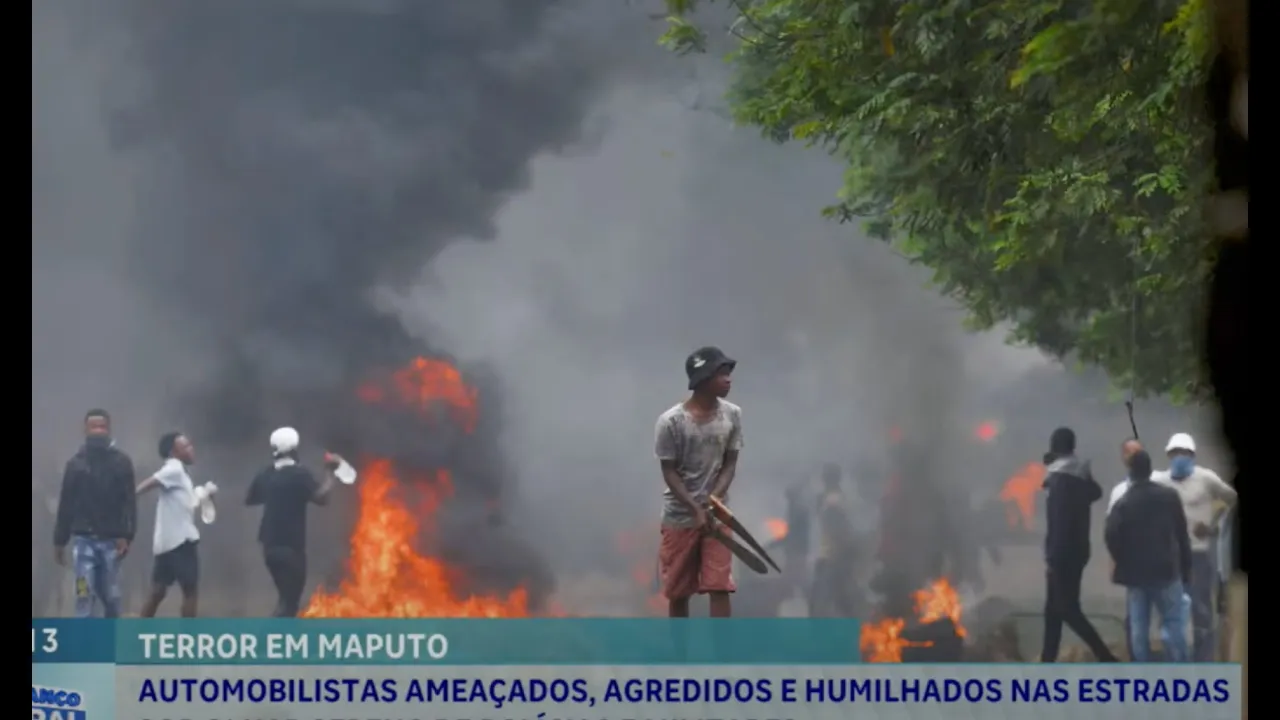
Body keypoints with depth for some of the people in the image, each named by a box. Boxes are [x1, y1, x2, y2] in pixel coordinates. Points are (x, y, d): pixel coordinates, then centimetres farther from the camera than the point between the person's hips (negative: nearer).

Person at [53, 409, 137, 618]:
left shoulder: (121, 461, 3)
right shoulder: (76, 463, 6)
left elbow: (129, 502, -2)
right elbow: (66, 504, 10)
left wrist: (126, 536, -13)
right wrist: (59, 540, 9)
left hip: (111, 540, 0)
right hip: (84, 540, 0)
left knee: (111, 597, 6)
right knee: (84, 596, -7)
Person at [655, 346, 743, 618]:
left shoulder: (732, 415, -2)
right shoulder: (671, 422, -13)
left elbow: (730, 464, 1)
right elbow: (669, 472, -9)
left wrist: (715, 498, -16)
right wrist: (696, 509, -18)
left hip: (717, 514, 2)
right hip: (680, 516, -2)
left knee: (720, 588, -9)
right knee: (677, 592, 7)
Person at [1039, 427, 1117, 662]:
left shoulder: (1060, 478, -17)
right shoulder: (1081, 476, 9)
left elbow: (1059, 520, -22)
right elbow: (1096, 492, 31)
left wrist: (1053, 556, -21)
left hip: (1063, 553, -9)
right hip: (1076, 550, 9)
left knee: (1067, 609, -6)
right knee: (1054, 608, 13)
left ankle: (1105, 657, -12)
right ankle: (1048, 661, 16)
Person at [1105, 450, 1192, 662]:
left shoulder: (1123, 503, -5)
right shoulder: (1169, 496, -1)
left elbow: (1112, 536, -16)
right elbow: (1181, 533, 1)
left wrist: (1124, 561, 1)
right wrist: (1185, 566, 9)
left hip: (1135, 573, 0)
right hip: (1166, 570, 0)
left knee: (1138, 627, 5)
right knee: (1173, 623, 4)